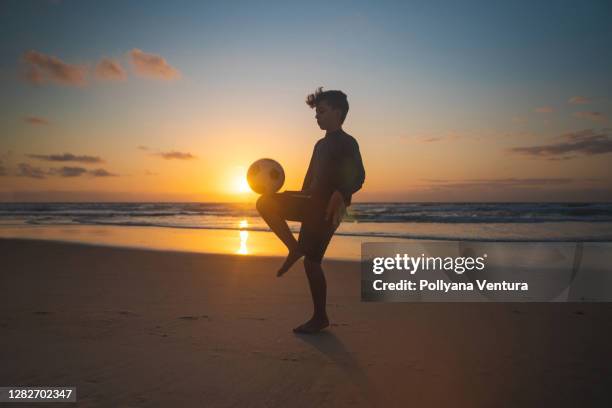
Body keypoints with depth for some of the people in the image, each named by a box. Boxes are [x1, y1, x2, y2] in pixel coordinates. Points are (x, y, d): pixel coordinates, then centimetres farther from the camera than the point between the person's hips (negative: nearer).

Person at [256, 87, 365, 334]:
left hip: (328, 207, -8)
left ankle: (320, 318, 7)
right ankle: (295, 249, -3)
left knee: (311, 260, -7)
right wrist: (301, 201, 28)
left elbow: (358, 176, -24)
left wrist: (340, 195, -42)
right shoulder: (321, 144, 19)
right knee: (265, 203, -6)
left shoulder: (347, 143, -9)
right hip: (312, 203, 8)